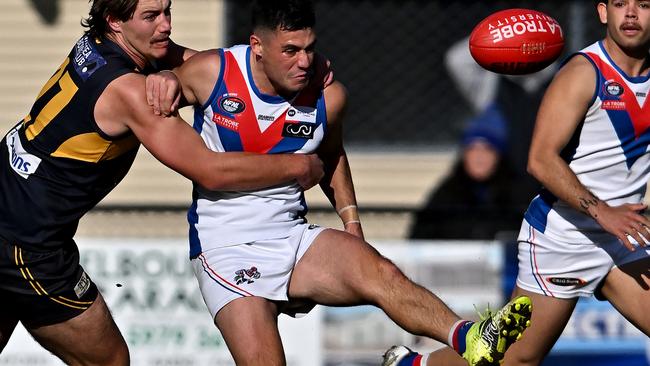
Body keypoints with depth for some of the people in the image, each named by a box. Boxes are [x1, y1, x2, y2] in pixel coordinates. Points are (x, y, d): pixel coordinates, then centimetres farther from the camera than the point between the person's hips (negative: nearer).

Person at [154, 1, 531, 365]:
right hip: (226, 251, -3)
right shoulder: (209, 72, -10)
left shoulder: (328, 97, -1)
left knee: (381, 274, -26)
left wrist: (351, 219, 12)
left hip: (294, 238, 3)